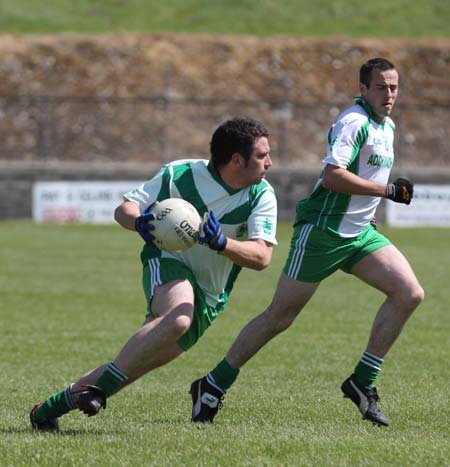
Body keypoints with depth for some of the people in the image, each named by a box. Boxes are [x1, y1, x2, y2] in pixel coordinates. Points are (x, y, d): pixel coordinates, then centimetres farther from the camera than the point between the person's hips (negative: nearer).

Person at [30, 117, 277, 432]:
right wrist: (139, 221, -27)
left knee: (131, 368, -8)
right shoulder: (179, 175, -13)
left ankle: (52, 407, 4)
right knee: (178, 319, -38)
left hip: (208, 298, 3)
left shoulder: (262, 196, -10)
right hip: (168, 264, -3)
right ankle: (99, 388, -31)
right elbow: (124, 209, -2)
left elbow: (262, 257, -20)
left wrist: (221, 243, -38)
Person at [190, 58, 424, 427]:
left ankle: (363, 382, -3)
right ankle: (213, 385, 10)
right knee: (280, 316, -3)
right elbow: (332, 175, -27)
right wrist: (388, 190, -22)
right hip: (322, 231, -8)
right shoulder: (354, 122, -15)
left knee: (410, 293, -10)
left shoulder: (387, 127, 14)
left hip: (359, 232, 8)